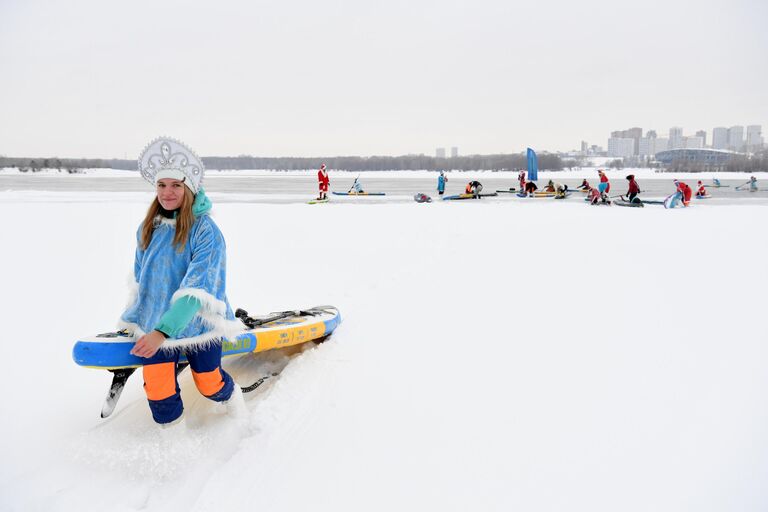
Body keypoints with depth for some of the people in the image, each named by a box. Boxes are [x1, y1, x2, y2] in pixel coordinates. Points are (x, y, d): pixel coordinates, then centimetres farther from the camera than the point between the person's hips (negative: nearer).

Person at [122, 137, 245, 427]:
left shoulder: (205, 230, -20)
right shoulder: (148, 229, -2)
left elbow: (197, 289, -27)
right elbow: (140, 277, 14)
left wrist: (162, 331, -35)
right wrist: (132, 320, 19)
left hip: (198, 324, -4)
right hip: (154, 325, 4)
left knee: (209, 386, 12)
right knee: (158, 392, 2)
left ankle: (231, 395, 48)